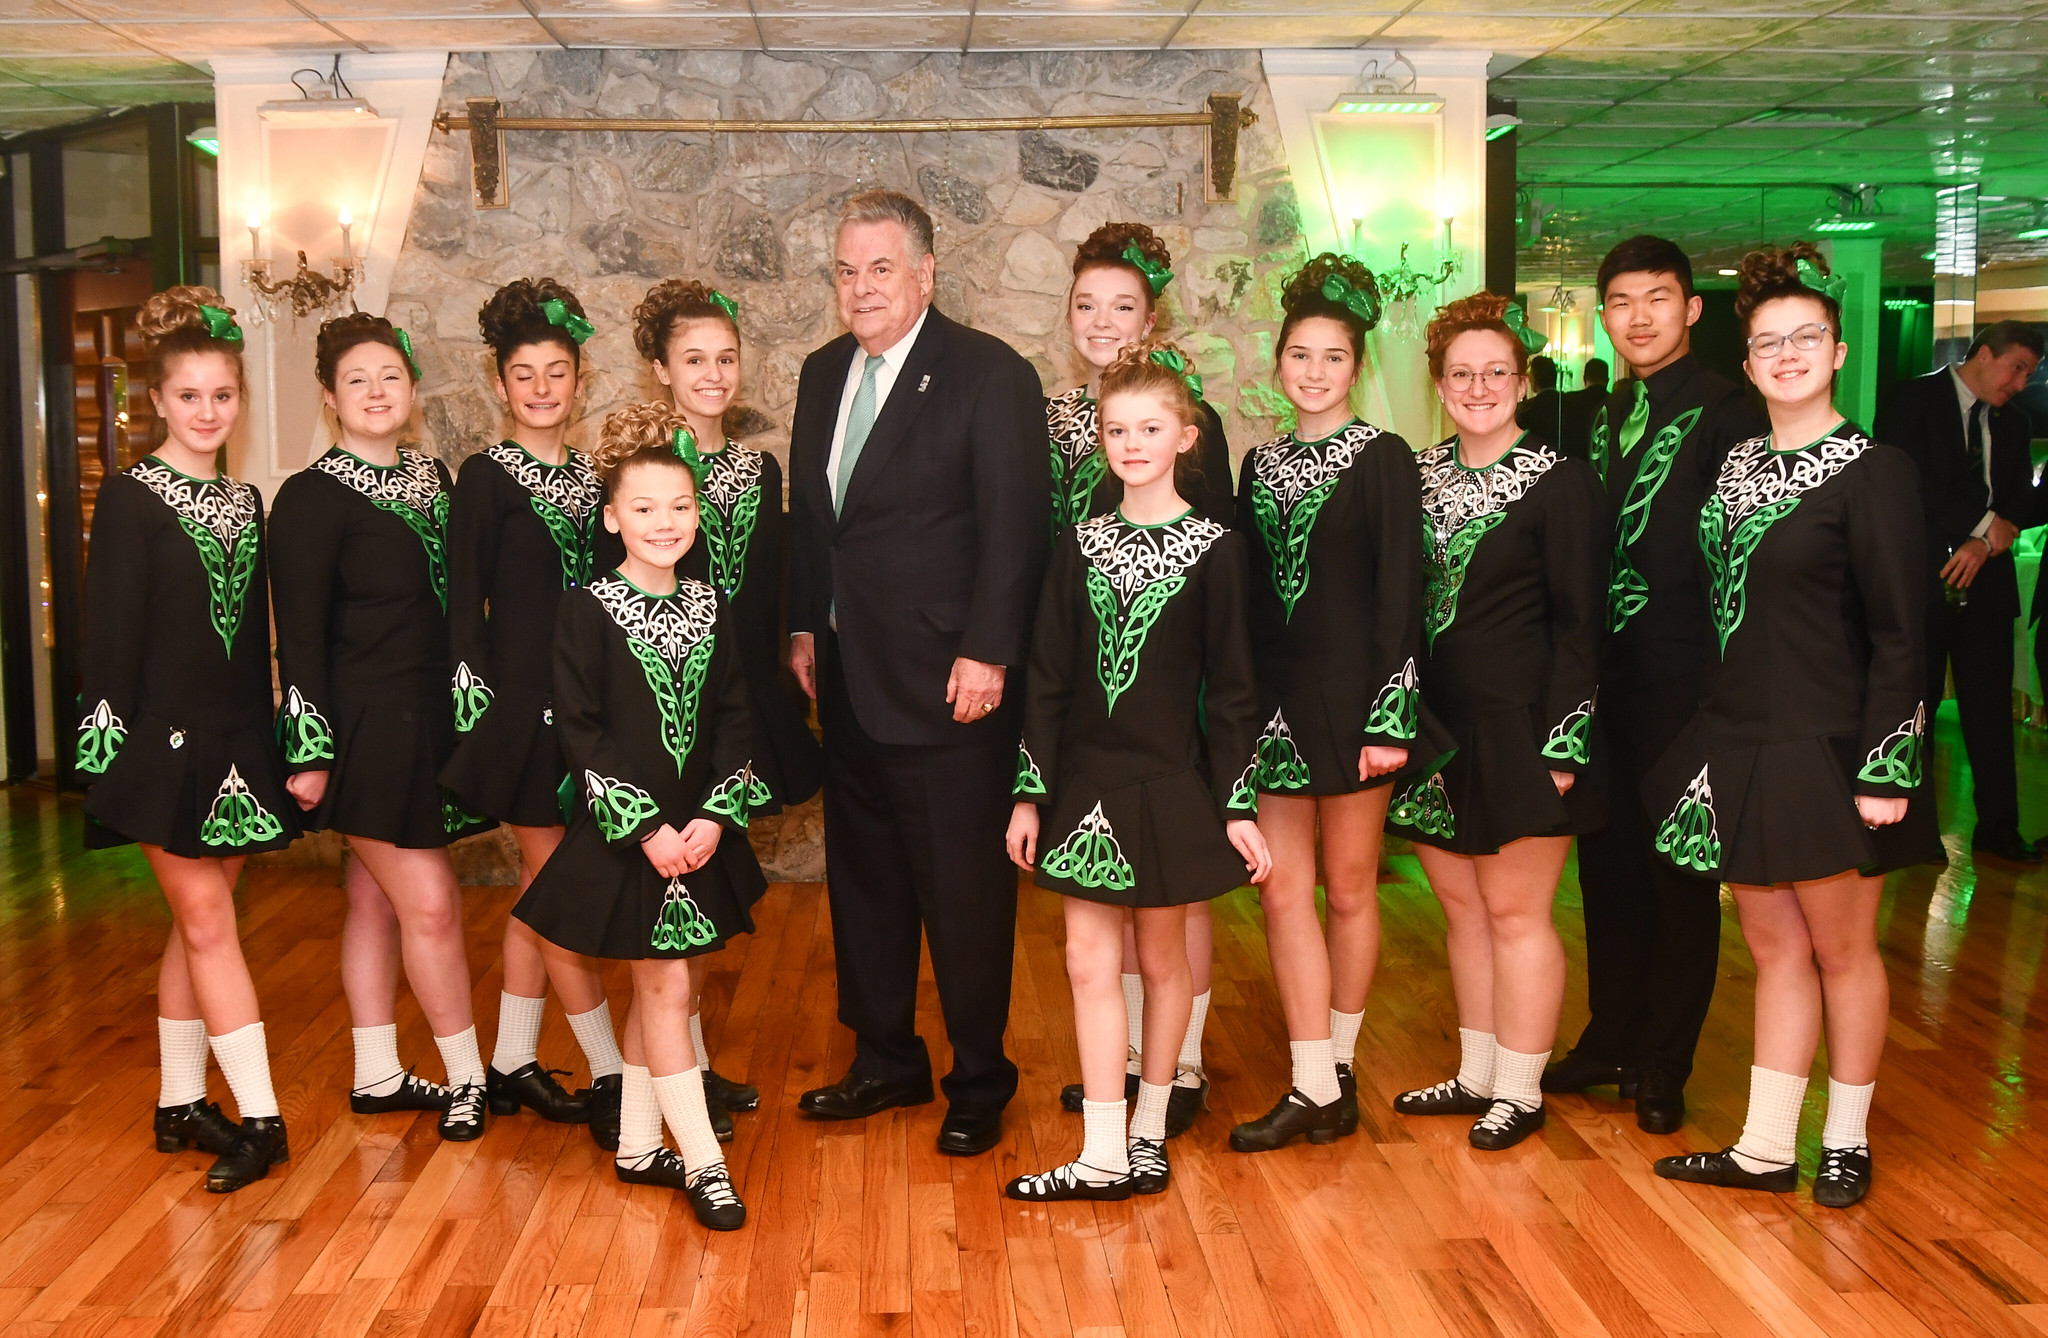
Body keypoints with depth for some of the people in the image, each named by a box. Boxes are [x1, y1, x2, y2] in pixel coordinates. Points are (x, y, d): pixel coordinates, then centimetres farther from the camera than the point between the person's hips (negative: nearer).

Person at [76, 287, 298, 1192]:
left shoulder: (244, 502, 11)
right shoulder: (129, 498, -6)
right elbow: (111, 633, -10)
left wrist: (269, 744, 12)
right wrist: (111, 754, -14)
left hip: (235, 742, 6)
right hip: (162, 742, -6)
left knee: (199, 924, 11)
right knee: (207, 922, -3)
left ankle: (180, 1105, 21)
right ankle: (260, 1118, -1)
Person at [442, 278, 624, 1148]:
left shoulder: (589, 477, 12)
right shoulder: (486, 478, -5)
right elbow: (465, 609, -7)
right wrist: (481, 711, -13)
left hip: (587, 706, 6)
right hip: (519, 704, -6)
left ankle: (512, 1065, 22)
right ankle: (610, 1076, 3)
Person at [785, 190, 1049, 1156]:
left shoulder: (988, 374, -9)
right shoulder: (823, 374, 12)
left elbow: (1014, 525, -13)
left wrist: (986, 654, -17)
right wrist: (805, 625, 12)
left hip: (946, 681, -7)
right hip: (848, 677, 7)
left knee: (965, 889, 2)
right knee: (863, 876, 16)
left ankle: (978, 1083, 17)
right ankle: (886, 1060, 31)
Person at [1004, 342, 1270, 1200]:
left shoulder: (1212, 548, -4)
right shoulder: (1079, 546, 4)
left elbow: (1230, 687, -3)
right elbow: (1046, 679, 5)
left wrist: (1238, 807, -5)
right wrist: (1030, 793, 3)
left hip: (1171, 784, -3)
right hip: (1085, 783, 3)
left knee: (1160, 957, 10)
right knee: (1089, 961, 1)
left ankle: (1149, 1129, 26)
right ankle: (1103, 1155, 7)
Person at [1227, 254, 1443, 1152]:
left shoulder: (1383, 460, -3)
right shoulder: (1260, 464, 11)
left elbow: (1400, 595, -8)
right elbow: (1245, 591, 11)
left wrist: (1390, 716, -14)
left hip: (1351, 696, -4)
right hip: (1273, 697, 4)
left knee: (1349, 886, 7)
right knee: (1283, 889, 1)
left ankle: (1340, 1061, 23)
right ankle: (1314, 1086, 7)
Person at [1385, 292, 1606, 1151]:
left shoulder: (1560, 483, -7)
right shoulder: (1422, 476, 9)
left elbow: (1578, 624, -9)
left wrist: (1561, 746, -15)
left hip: (1518, 727, -6)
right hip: (1437, 723, 6)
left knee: (1514, 911, 1)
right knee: (1460, 904, 14)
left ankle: (1519, 1091, 14)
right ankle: (1478, 1074, 27)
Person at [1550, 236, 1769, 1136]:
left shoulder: (1724, 412, -8)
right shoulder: (1603, 418, 14)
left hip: (1684, 680, -6)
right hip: (1607, 673, 7)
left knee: (1680, 872, 4)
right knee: (1608, 860, 14)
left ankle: (1662, 1064, 16)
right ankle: (1611, 1038, 27)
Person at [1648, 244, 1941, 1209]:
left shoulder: (1874, 474, -10)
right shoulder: (1735, 465, 8)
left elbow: (1900, 637, -12)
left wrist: (1886, 771, -16)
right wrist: (1716, 738, 7)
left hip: (1827, 752, -6)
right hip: (1738, 746, 6)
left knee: (1841, 950, 9)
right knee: (1774, 948, 13)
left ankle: (1846, 1143, 25)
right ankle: (1765, 1148, 20)